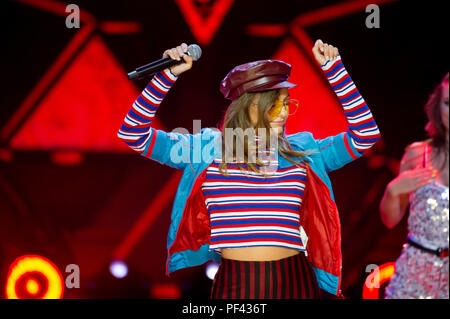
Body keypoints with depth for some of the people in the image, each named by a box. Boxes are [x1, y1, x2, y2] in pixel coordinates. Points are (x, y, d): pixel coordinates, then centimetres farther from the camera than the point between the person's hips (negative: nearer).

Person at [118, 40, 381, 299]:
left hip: (292, 281, 1)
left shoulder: (303, 152, 9)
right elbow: (133, 134, 2)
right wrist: (168, 75, -5)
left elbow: (366, 134, 6)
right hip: (233, 282, -1)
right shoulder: (208, 149, 4)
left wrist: (334, 68, 5)